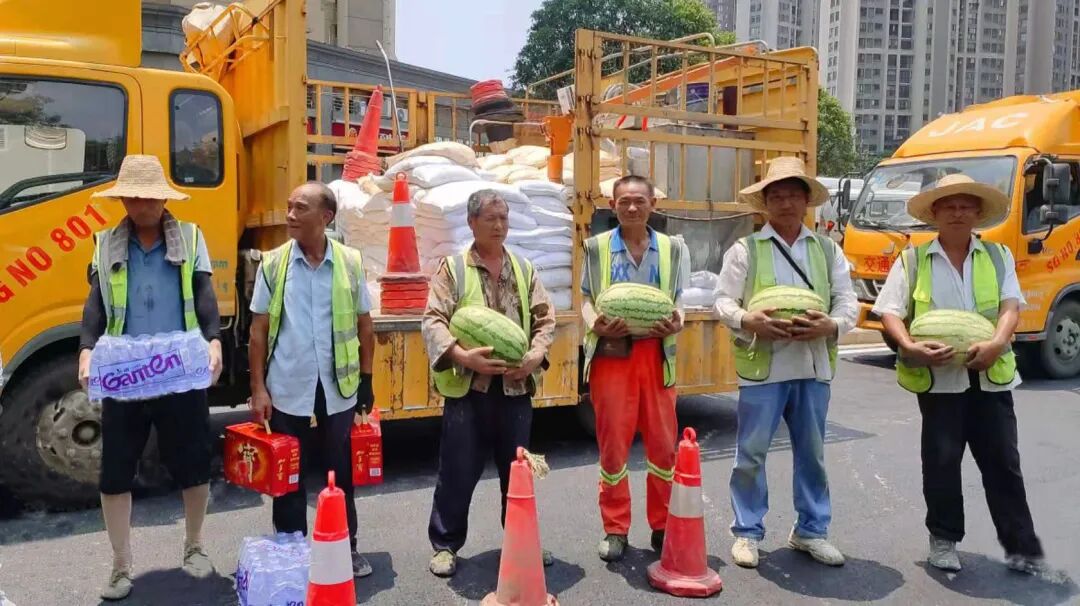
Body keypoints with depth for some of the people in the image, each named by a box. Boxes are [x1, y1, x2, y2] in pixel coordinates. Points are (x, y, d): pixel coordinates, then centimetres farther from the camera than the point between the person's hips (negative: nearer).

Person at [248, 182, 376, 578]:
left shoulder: (351, 262, -1)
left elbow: (364, 325, 6)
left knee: (342, 475, 13)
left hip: (339, 390, 1)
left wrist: (366, 380, 5)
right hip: (288, 392, 0)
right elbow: (259, 331, 0)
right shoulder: (273, 264, -2)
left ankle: (347, 548, 29)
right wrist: (258, 388, -5)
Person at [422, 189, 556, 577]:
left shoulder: (524, 269, 11)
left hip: (516, 386, 4)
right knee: (458, 472, 5)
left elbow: (545, 319, 9)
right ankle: (445, 544, 21)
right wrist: (461, 355, -22)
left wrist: (536, 356, -8)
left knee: (518, 470, 15)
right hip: (467, 387, -3)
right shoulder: (452, 269, 0)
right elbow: (433, 321, -7)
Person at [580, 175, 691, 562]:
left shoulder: (672, 248, 9)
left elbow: (678, 300, 8)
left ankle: (662, 526, 23)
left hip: (656, 353, 2)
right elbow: (587, 299, 3)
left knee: (663, 442, 6)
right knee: (612, 443, 4)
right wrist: (596, 325, -18)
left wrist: (676, 324, -14)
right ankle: (615, 530, 16)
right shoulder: (597, 247, 5)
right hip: (611, 353, -1)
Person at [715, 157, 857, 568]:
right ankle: (747, 532, 17)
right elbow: (723, 301, -1)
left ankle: (811, 530, 28)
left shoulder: (828, 250, 10)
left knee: (812, 452, 13)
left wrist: (830, 326, -16)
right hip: (761, 365, -3)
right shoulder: (744, 249, 2)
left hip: (814, 366, 3)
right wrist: (750, 322, -20)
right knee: (751, 452, 3)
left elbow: (849, 302, 5)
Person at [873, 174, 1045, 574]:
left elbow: (1010, 307, -1)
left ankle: (1021, 545, 17)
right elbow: (890, 312, -1)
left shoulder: (998, 256, 11)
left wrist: (996, 344, -21)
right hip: (938, 377, -2)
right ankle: (943, 539, 19)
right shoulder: (913, 260, 4)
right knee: (942, 460, 5)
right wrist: (911, 347, -19)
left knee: (1002, 461, 7)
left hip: (990, 375, 2)